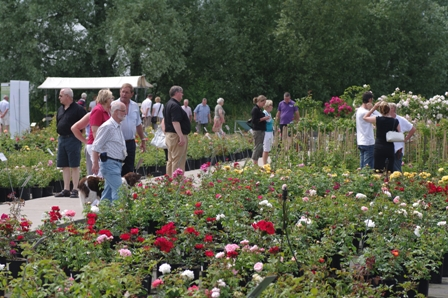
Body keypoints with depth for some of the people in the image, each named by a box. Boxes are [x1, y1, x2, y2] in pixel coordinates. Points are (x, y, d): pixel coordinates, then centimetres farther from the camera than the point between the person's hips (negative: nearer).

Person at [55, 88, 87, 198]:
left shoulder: (78, 109, -8)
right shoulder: (60, 109, 15)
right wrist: (60, 135, 16)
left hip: (73, 138, -8)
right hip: (62, 138, 8)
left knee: (74, 165, -4)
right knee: (64, 166, 9)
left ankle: (75, 190, -1)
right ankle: (66, 190, 13)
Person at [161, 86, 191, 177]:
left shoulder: (168, 104, 16)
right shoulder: (175, 106, -18)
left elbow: (164, 120, 23)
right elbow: (175, 122, -26)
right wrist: (181, 136, -28)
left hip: (169, 134, 11)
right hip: (176, 135, -11)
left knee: (171, 160, 15)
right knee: (178, 161, -9)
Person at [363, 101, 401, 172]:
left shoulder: (377, 120, -7)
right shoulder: (395, 122, -2)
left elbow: (365, 117, 10)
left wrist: (374, 108, 9)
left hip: (379, 148, -2)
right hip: (390, 149, 2)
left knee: (378, 172, -2)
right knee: (390, 171, 8)